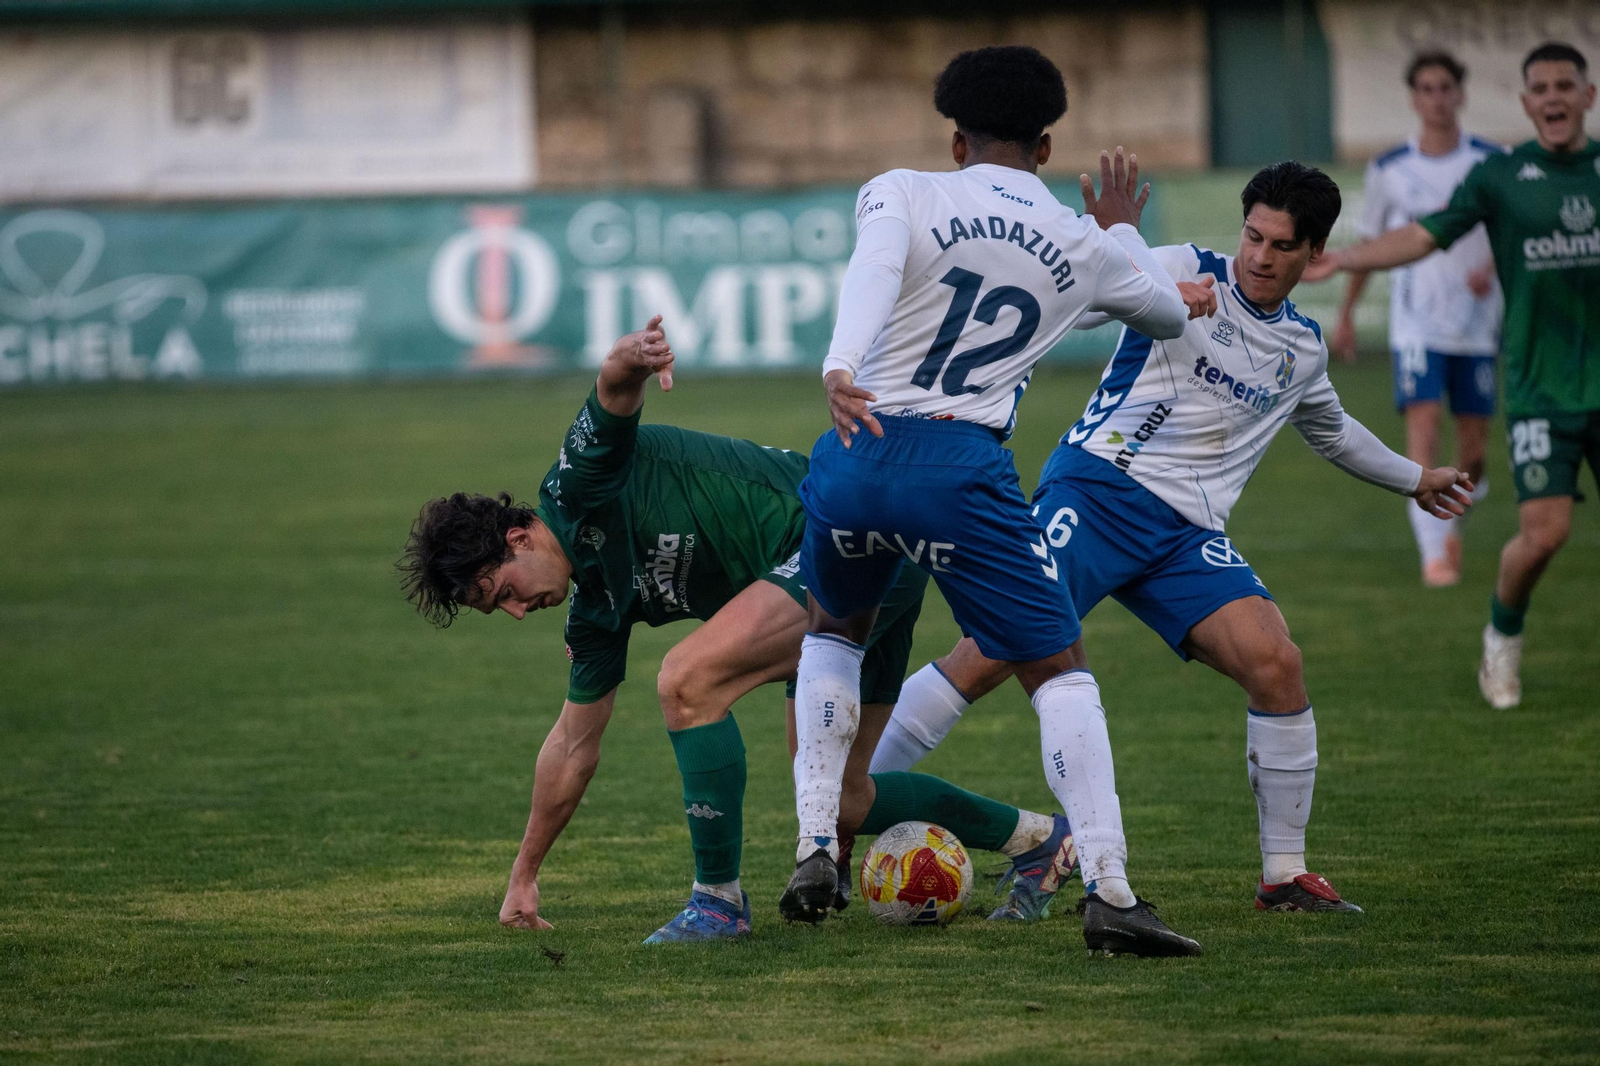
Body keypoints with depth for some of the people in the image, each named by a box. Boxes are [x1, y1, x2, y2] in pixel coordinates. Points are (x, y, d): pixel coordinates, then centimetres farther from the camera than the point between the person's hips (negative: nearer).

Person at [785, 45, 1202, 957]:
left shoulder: (904, 194, 6)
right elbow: (1170, 314, 33)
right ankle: (1109, 891, -7)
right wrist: (1122, 231, 50)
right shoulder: (1086, 247, 13)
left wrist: (841, 368, -35)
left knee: (836, 632, 29)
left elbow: (875, 268, -18)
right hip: (963, 467, -1)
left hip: (854, 452, 1)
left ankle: (817, 853, 20)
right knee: (1060, 670, 6)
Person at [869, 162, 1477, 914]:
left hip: (1186, 532, 5)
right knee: (994, 650, -19)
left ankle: (1285, 876, -3)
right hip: (1098, 488, -5)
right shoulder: (1185, 271, 2)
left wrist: (1415, 479, 51)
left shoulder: (1302, 347, 20)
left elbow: (1331, 432, 42)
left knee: (1276, 663, -15)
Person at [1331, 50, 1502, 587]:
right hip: (1416, 325, -1)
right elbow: (1370, 244, 13)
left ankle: (1455, 520, 35)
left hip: (1477, 321, 1)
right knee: (1423, 423, -18)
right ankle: (1434, 551, -20)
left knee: (1474, 440, 5)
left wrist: (1491, 268, -22)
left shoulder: (1491, 162, -1)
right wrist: (1346, 314, 18)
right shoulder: (1390, 170, 1)